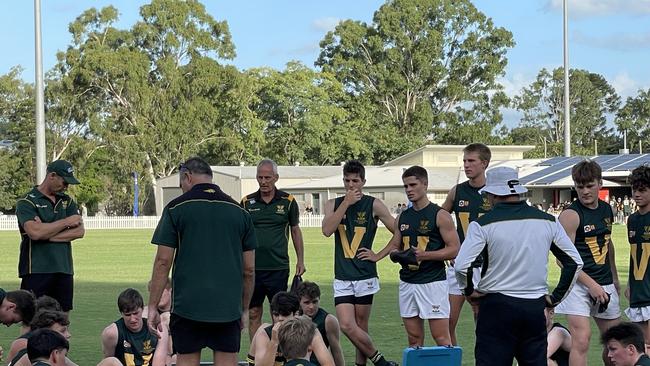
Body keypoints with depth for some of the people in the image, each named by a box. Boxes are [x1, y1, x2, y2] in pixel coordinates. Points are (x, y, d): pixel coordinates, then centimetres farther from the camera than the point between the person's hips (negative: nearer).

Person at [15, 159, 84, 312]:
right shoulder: (27, 202, -1)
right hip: (36, 271, -5)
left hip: (64, 270, 5)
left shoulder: (67, 201, 16)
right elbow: (34, 232, -18)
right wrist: (66, 221, -7)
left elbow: (79, 231, 3)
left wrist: (47, 235, -8)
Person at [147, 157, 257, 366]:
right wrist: (244, 309, 17)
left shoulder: (176, 208, -1)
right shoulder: (239, 211, 8)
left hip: (187, 307, -2)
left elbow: (163, 262, -5)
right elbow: (249, 269, 9)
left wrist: (153, 307, 0)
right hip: (228, 309, 2)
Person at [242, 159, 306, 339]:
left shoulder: (288, 201, 2)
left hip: (278, 267, -1)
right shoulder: (247, 202, 4)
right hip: (252, 267, 1)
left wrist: (300, 260, 8)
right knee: (253, 314, 4)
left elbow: (295, 230, 11)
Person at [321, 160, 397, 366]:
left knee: (361, 327, 3)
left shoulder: (373, 205, 0)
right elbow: (327, 230, -10)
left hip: (365, 276, -2)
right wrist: (346, 203, -13)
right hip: (342, 277, 2)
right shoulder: (333, 204, 8)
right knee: (347, 326, -9)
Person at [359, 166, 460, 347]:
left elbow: (454, 250, -11)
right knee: (414, 337, 8)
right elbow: (395, 245, 27)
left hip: (433, 282, -6)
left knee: (441, 337, -8)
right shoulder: (402, 217, 13)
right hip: (407, 282, 6)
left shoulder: (440, 215, -6)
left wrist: (424, 255, -18)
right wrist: (377, 256, 13)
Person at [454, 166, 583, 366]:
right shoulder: (548, 221, 4)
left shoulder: (483, 224, -8)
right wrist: (556, 297, 13)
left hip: (497, 306, -4)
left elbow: (461, 265, -16)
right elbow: (575, 262, 7)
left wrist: (469, 290, 2)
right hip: (536, 307, 4)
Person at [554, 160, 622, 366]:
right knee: (581, 340, -19)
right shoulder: (571, 215, -12)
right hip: (579, 285, -7)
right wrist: (591, 285, -20)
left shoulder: (606, 210, 11)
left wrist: (614, 277, 28)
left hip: (605, 285, 7)